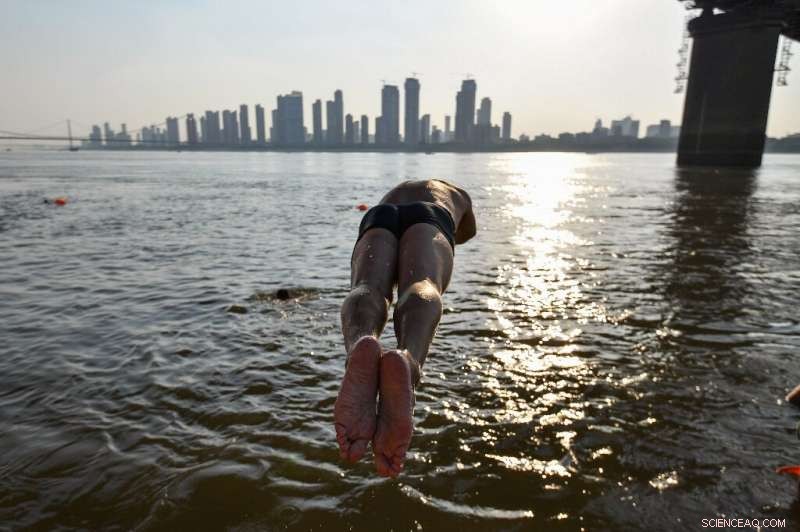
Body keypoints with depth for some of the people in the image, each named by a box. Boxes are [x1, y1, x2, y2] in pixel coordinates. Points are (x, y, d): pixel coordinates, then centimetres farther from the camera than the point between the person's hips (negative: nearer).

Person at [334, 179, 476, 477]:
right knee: (421, 288, -35)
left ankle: (360, 350, -71)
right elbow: (468, 234, 64)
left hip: (378, 220, 2)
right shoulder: (459, 195, 46)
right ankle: (407, 361, -73)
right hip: (428, 220, -2)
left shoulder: (395, 192, 52)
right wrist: (446, 236, 83)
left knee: (368, 290, -31)